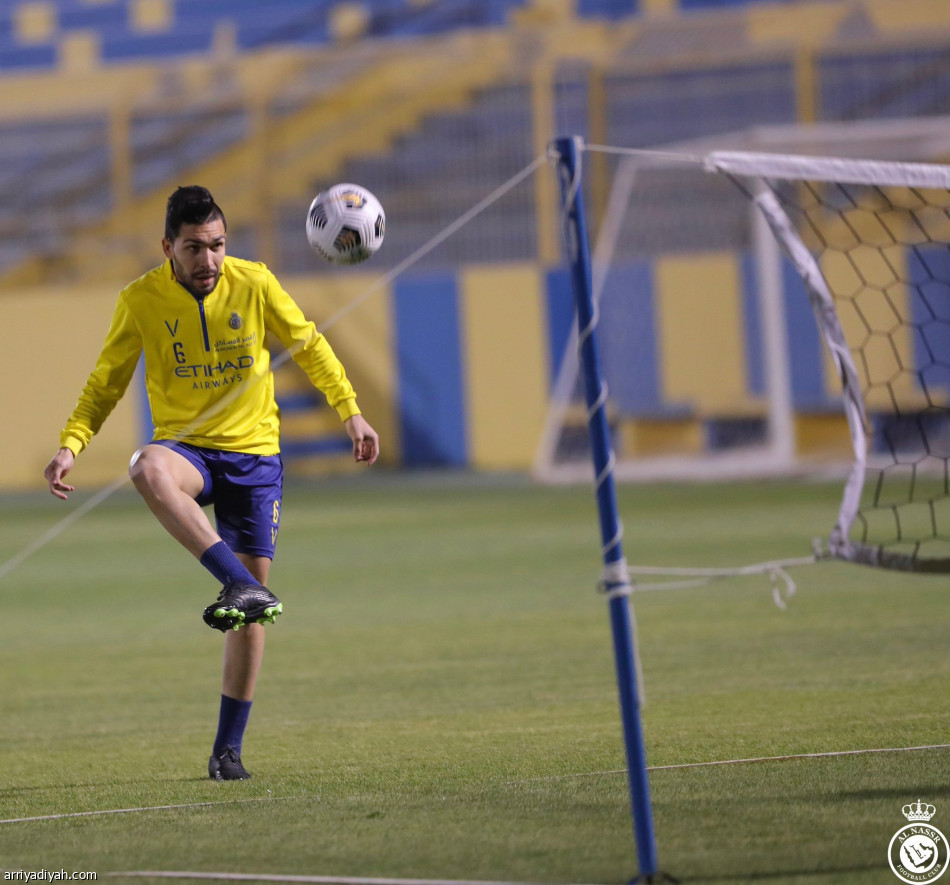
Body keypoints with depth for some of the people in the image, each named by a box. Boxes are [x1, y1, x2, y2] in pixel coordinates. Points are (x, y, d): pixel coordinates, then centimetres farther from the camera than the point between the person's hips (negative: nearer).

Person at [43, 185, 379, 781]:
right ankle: (242, 586, -47)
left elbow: (307, 345, 9)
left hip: (254, 452, 1)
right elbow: (107, 381, 4)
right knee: (149, 470, -40)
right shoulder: (142, 300, -7)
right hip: (186, 447, -1)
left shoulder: (254, 284, -6)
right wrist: (72, 444, -10)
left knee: (251, 612, -2)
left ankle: (229, 748, 10)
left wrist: (350, 411, 4)